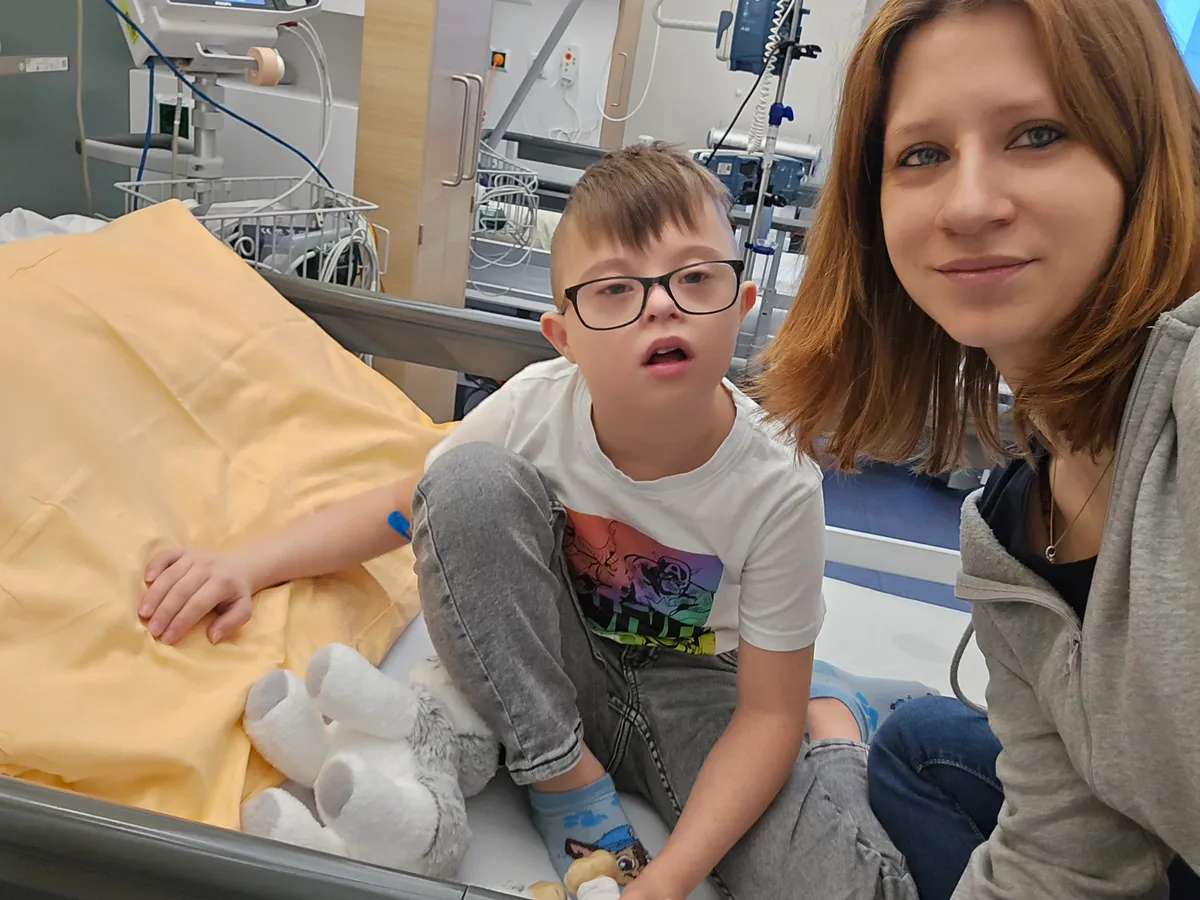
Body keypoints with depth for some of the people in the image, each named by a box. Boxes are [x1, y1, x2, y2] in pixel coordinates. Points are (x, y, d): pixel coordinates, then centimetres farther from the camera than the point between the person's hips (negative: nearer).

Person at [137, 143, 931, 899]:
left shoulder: (777, 487, -25)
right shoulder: (534, 408, -21)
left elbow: (766, 712, -18)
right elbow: (404, 507, -3)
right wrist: (249, 564, -15)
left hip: (691, 691, -1)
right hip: (547, 678, 2)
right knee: (467, 480, -26)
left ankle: (836, 714, 9)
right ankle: (565, 778, -13)